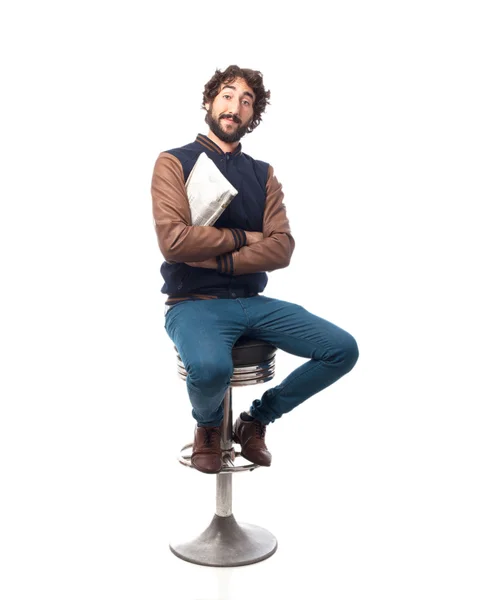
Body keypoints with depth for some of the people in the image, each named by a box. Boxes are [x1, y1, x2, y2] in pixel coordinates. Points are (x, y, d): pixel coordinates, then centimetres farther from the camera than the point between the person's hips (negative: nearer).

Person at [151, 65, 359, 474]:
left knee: (343, 349, -12)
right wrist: (243, 237, -5)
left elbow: (281, 249, -1)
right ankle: (208, 425, 3)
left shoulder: (263, 174, 13)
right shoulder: (175, 162, 1)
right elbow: (174, 241, -14)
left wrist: (216, 258, -13)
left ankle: (257, 418, 11)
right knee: (211, 368, -37)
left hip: (253, 303, 5)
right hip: (195, 303, -4)